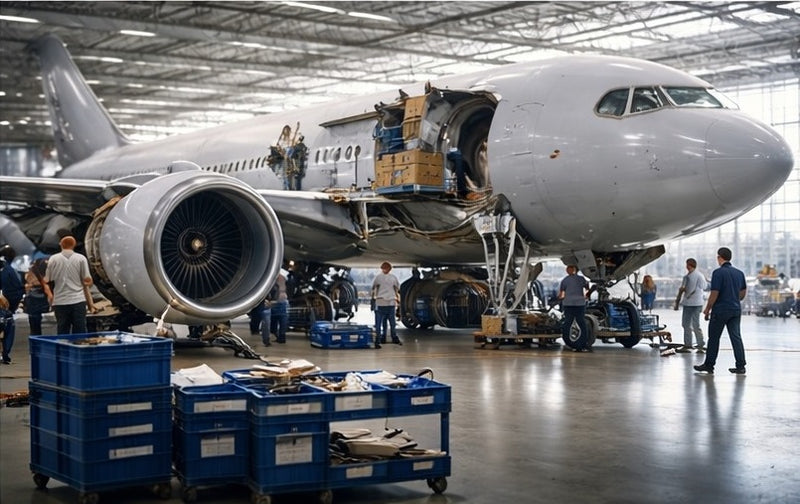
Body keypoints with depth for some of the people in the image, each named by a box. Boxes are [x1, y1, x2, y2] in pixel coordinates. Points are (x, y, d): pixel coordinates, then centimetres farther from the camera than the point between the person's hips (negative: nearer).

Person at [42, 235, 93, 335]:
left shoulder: (53, 259, 2)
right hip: (78, 300, -1)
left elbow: (46, 281, 4)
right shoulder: (81, 258, -1)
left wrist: (49, 294, 19)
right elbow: (87, 280, -4)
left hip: (60, 301, 1)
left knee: (62, 333, 6)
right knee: (79, 334, 1)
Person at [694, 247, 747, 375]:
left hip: (720, 311, -6)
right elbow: (743, 293, 13)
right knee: (736, 337, 5)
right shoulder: (739, 273, 8)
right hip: (736, 310, 6)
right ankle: (740, 366, 1)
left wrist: (707, 309, -7)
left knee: (713, 338, 5)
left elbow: (714, 293, -16)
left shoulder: (718, 273, -13)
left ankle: (709, 365, 13)